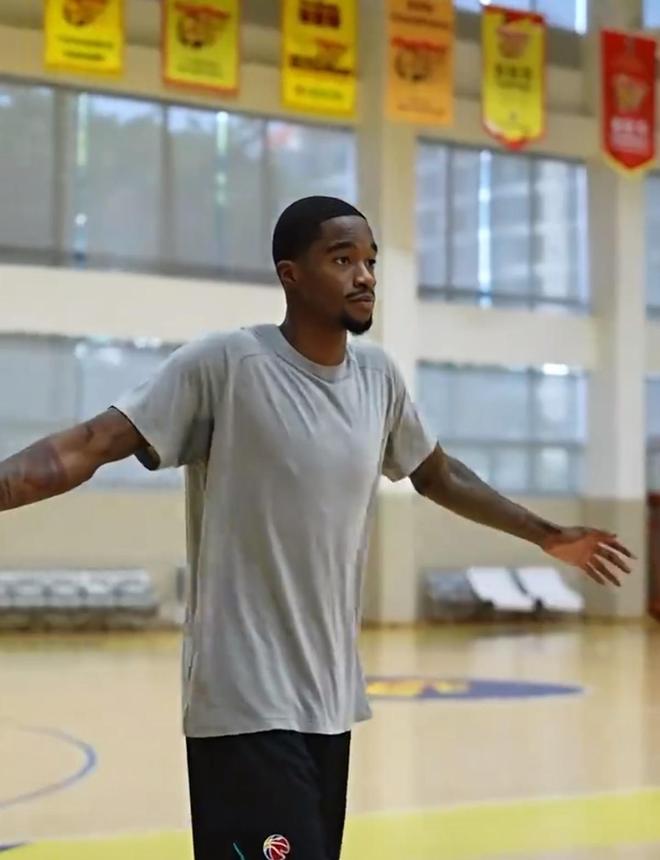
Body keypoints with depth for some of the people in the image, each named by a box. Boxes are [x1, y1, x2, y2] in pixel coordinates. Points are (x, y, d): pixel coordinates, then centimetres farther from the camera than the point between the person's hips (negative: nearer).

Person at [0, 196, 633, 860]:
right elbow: (86, 448, -16)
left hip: (331, 699, 7)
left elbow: (437, 476, 24)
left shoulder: (378, 376, 8)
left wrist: (547, 536, 28)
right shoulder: (224, 365, -12)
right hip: (247, 705, -7)